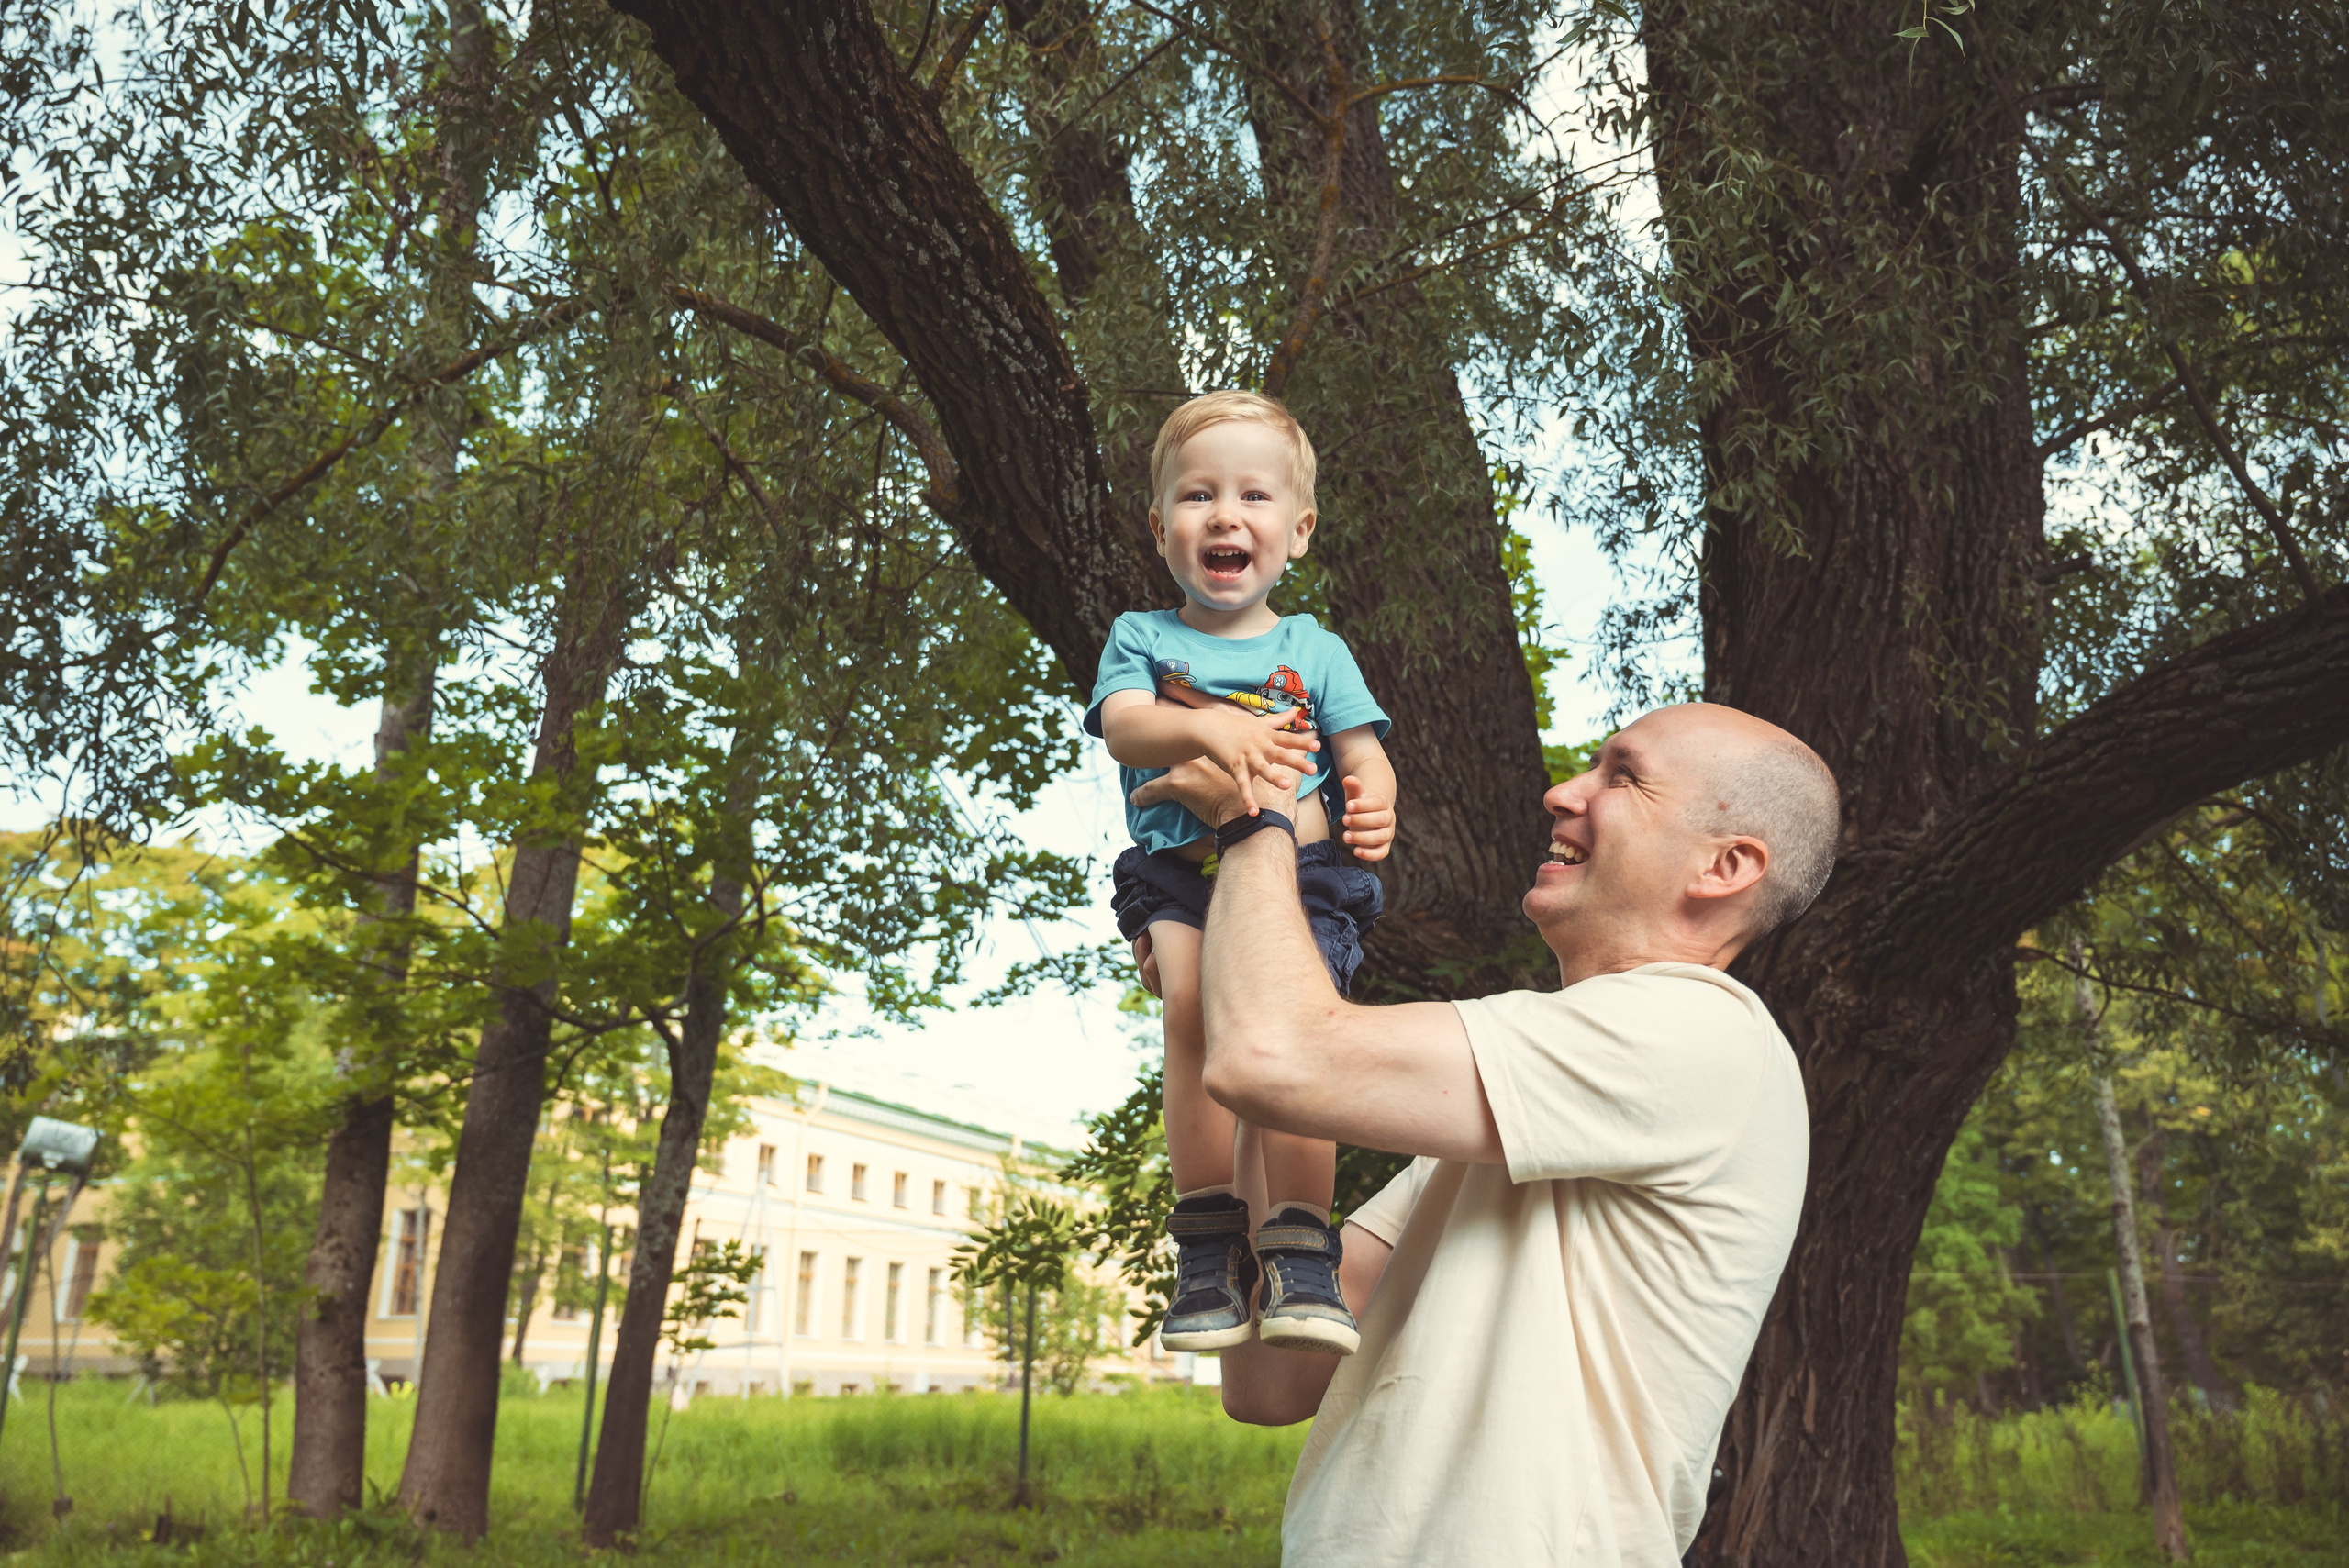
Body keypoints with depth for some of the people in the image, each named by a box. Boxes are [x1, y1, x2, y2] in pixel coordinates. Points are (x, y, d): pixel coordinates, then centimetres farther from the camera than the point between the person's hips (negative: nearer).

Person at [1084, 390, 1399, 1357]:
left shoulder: (1315, 650, 18)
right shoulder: (1142, 638, 16)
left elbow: (1362, 752, 12)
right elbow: (1122, 724, -3)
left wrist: (1372, 801, -12)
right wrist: (1209, 730, -22)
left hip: (1298, 871, 0)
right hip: (1180, 875, 0)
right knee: (1192, 1008, -28)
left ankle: (1298, 1257, -15)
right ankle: (1210, 1242, -17)